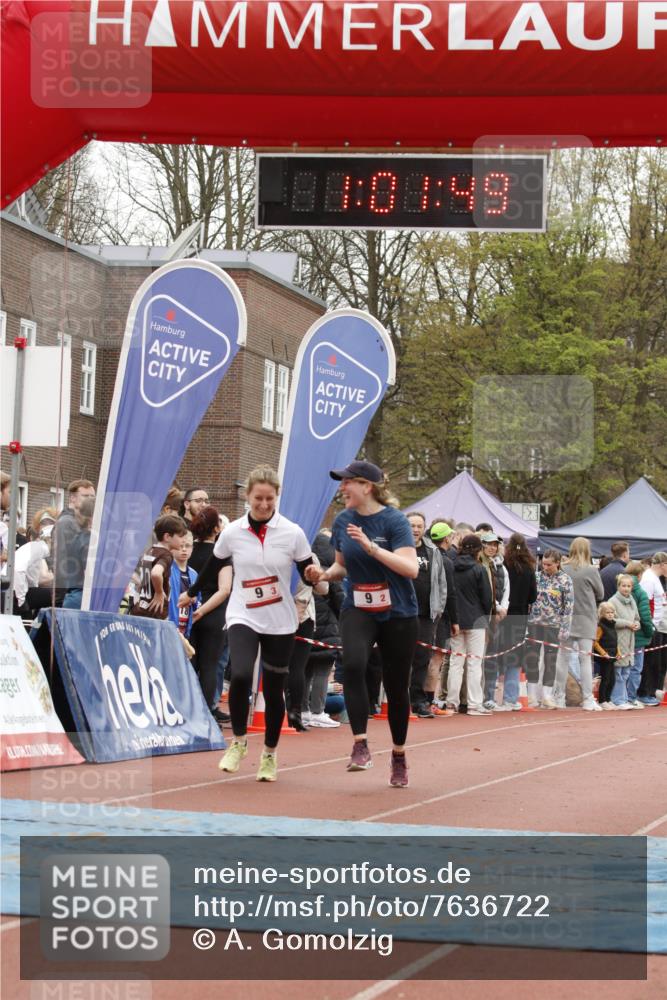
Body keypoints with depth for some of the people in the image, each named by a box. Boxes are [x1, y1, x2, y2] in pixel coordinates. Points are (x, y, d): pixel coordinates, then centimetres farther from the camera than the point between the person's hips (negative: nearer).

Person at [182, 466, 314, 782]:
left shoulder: (293, 533, -6)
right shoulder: (232, 533, -3)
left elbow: (309, 572, 0)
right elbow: (213, 566, 14)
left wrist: (318, 579, -23)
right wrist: (191, 593, 25)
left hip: (281, 623, 0)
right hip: (243, 617, 0)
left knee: (273, 691, 6)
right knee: (240, 676, -24)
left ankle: (270, 754, 28)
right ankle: (238, 741, -1)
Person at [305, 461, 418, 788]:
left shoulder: (394, 520, -12)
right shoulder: (342, 521, 3)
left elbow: (411, 568, -23)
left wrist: (371, 547, -31)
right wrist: (325, 574, -4)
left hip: (397, 613, -3)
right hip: (358, 610, 3)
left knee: (396, 686, 7)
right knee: (353, 664, -27)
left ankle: (399, 755, 28)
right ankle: (360, 744, -23)